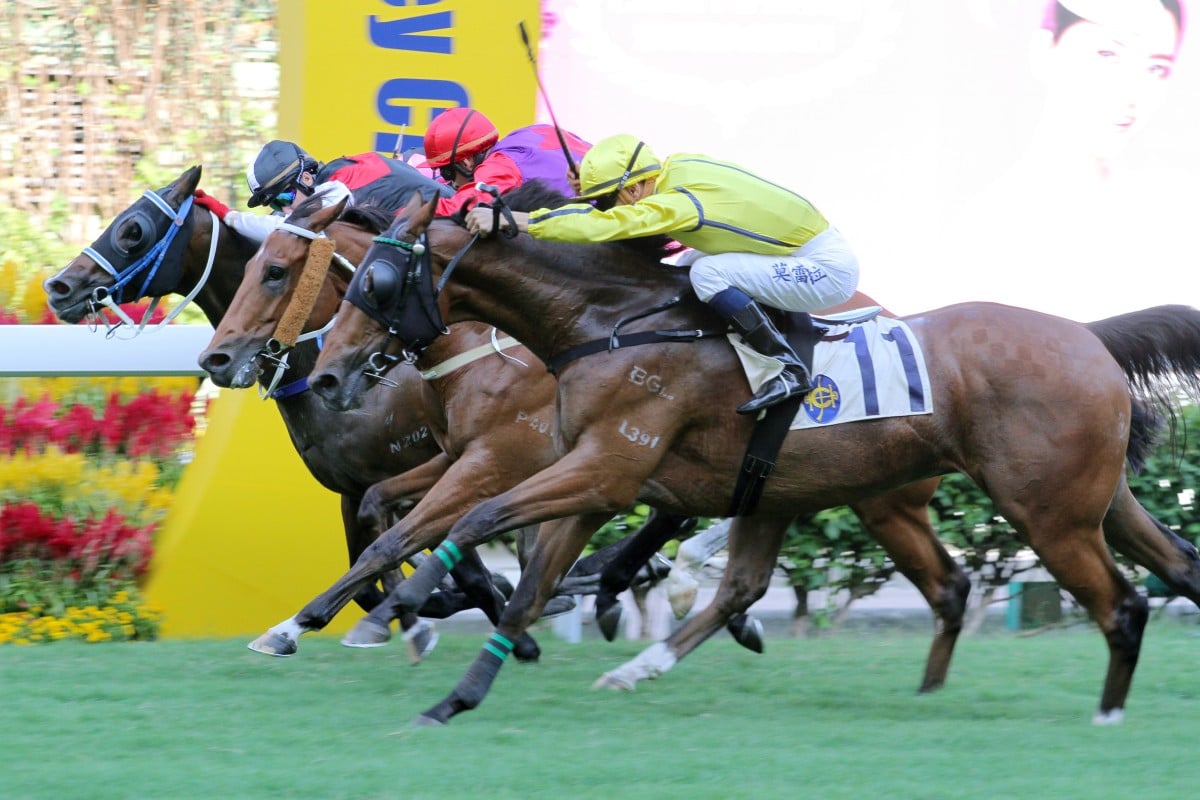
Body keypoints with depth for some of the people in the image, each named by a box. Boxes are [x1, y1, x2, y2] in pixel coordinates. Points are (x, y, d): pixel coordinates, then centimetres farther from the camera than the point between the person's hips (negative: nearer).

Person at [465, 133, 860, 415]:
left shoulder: (678, 203, -25)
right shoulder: (676, 166, 0)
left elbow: (601, 226, -32)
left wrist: (511, 220, -31)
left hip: (828, 270, -9)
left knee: (707, 273, -21)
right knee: (690, 266, 12)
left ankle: (790, 369, -15)